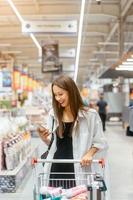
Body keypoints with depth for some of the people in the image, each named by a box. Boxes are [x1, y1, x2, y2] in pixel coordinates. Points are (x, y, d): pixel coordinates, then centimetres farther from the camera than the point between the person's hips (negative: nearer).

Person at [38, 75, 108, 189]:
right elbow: (51, 143, 13)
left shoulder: (90, 115, -5)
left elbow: (100, 142, 2)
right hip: (56, 167, 3)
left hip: (77, 169, -3)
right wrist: (44, 138, -6)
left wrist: (89, 153, -13)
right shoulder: (53, 114, 6)